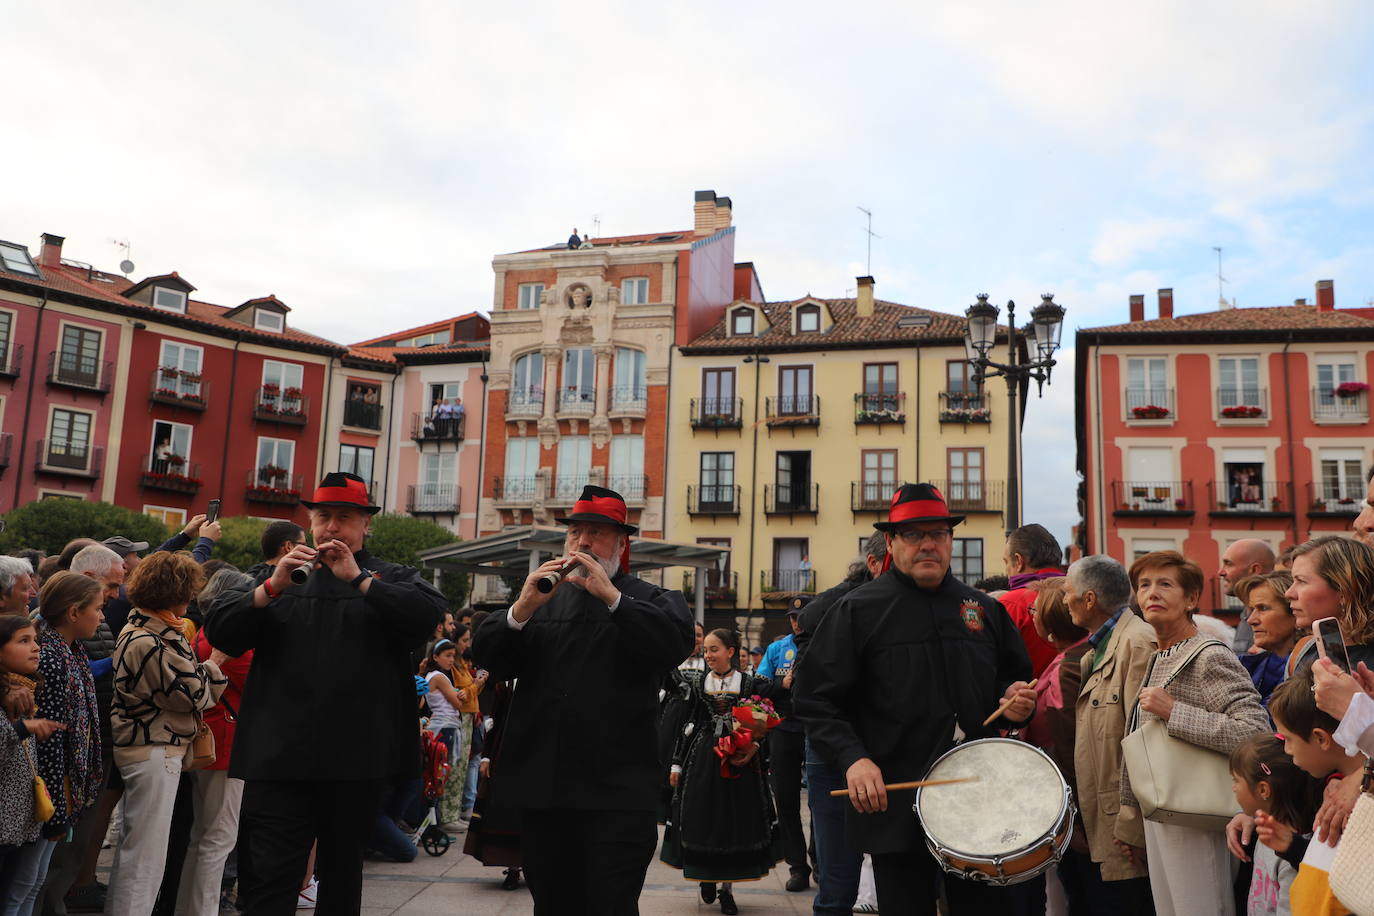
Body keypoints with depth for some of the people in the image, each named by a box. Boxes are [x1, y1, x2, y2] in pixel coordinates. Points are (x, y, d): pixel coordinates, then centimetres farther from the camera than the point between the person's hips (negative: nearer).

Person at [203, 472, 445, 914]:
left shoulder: (392, 579, 9)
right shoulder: (280, 576, 15)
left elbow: (430, 614, -13)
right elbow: (218, 631, 4)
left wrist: (359, 579, -16)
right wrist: (271, 588, -11)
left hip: (357, 759, 0)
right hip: (280, 758, 1)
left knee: (343, 878, 15)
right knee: (269, 880, -1)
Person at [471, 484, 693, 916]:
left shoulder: (653, 600, 6)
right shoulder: (543, 598, 16)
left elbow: (677, 642, -16)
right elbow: (488, 657, 4)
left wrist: (612, 596, -23)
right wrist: (522, 609, -15)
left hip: (616, 793, -4)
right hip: (541, 785, 4)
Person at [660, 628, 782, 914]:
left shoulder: (749, 683, -2)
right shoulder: (699, 685, 4)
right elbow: (689, 725, 7)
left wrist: (753, 747, -17)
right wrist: (677, 762, 6)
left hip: (739, 759, -1)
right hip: (704, 759, 1)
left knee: (735, 820, 2)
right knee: (701, 819, 2)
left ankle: (727, 888, 16)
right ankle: (706, 876, 26)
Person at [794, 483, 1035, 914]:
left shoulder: (984, 608, 10)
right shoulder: (857, 610, -3)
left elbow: (1014, 677, 22)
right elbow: (816, 698, -6)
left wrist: (1013, 699, -1)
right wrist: (852, 758, -20)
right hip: (895, 804, -4)